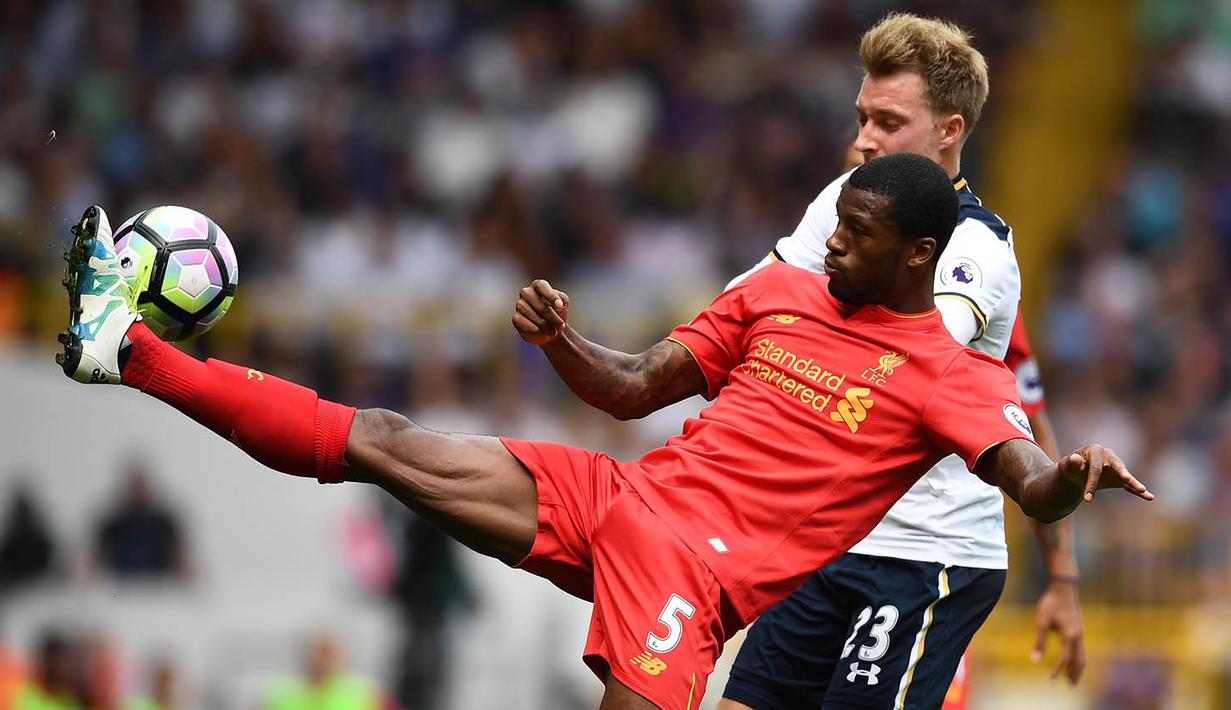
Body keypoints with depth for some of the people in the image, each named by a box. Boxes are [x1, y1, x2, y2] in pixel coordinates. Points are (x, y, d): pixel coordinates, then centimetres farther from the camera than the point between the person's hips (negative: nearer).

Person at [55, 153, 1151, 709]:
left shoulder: (952, 374, -3)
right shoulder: (781, 291, 15)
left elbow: (1032, 483, -20)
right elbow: (636, 387, 19)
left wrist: (1077, 476, -44)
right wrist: (559, 338, -1)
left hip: (703, 559, -5)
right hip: (620, 493, 5)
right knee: (383, 446, 1)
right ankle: (129, 350, 4)